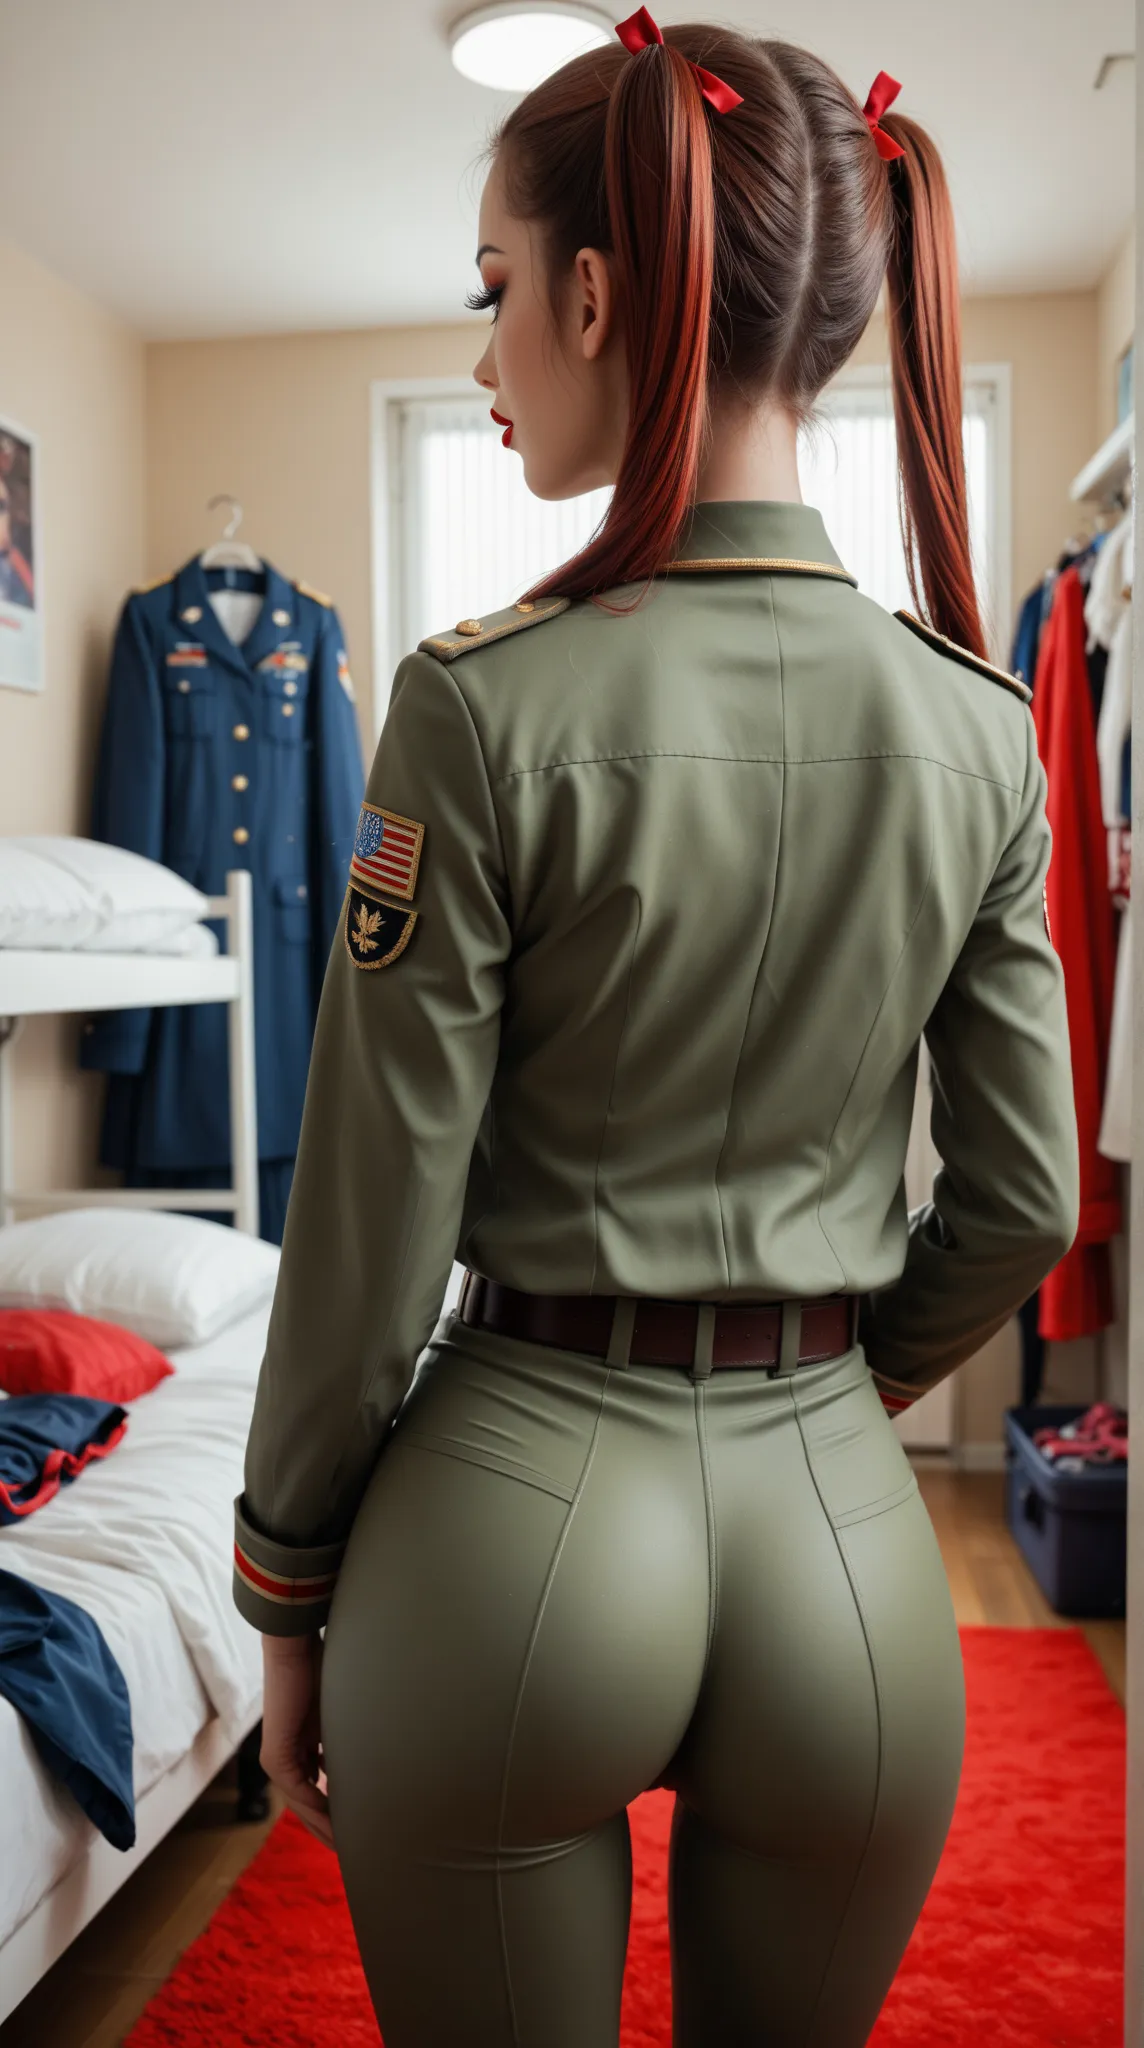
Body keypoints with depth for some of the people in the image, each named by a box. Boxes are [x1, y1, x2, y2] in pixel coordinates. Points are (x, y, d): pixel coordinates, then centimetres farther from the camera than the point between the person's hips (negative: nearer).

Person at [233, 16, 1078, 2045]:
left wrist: (286, 1590, 4)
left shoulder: (489, 703, -16)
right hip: (840, 1529, 4)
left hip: (514, 1513, -3)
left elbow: (374, 1228, -11)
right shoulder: (979, 726, -4)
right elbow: (1021, 1201, 2)